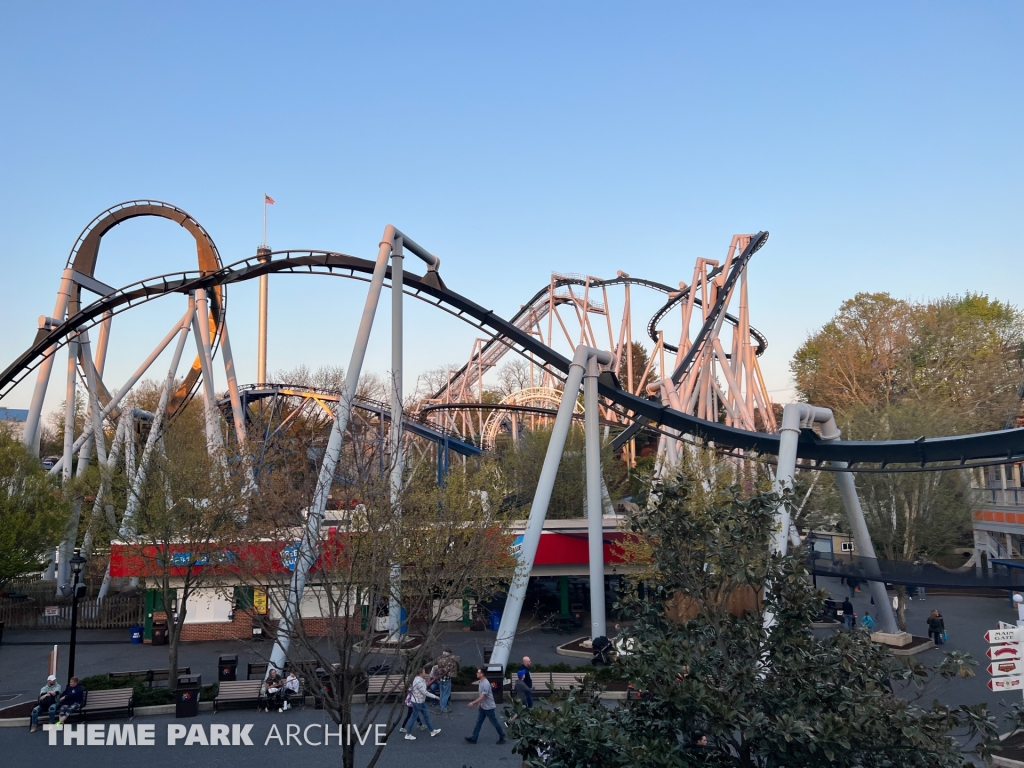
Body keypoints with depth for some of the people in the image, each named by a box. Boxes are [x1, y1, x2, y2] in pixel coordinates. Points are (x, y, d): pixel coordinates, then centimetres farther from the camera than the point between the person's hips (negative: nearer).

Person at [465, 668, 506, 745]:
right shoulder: (480, 682, 3)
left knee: (494, 722, 5)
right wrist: (479, 703, 19)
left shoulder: (486, 684, -28)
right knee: (479, 722, 10)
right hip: (483, 707, 9)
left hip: (489, 707, -9)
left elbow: (482, 697, -31)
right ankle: (474, 738, 14)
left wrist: (473, 703, -31)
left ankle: (502, 737, 20)